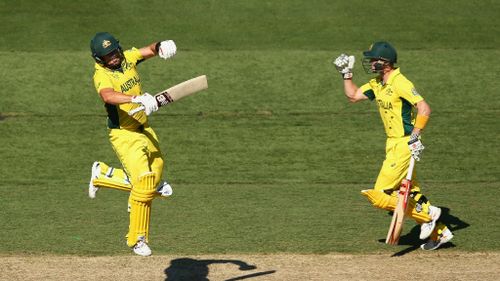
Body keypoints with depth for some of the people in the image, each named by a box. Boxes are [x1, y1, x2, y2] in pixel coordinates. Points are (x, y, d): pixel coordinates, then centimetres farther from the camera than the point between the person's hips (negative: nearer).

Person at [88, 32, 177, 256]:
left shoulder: (127, 58, 1)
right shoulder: (101, 75, -19)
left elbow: (149, 50, -5)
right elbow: (108, 95, -39)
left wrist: (160, 47, -30)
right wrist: (136, 99, -53)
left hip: (144, 130, 7)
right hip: (124, 135, -7)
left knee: (152, 181, 14)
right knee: (144, 182, -15)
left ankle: (102, 175, 31)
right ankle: (137, 239, -1)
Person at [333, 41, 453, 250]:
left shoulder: (399, 83, -19)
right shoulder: (377, 84, 9)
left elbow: (424, 109, -26)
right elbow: (353, 96, 19)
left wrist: (414, 137, -28)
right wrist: (346, 74, 9)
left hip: (404, 145, -9)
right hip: (393, 144, 9)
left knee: (380, 195, -8)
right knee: (411, 193, 14)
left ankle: (427, 214, 2)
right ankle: (439, 232, 23)